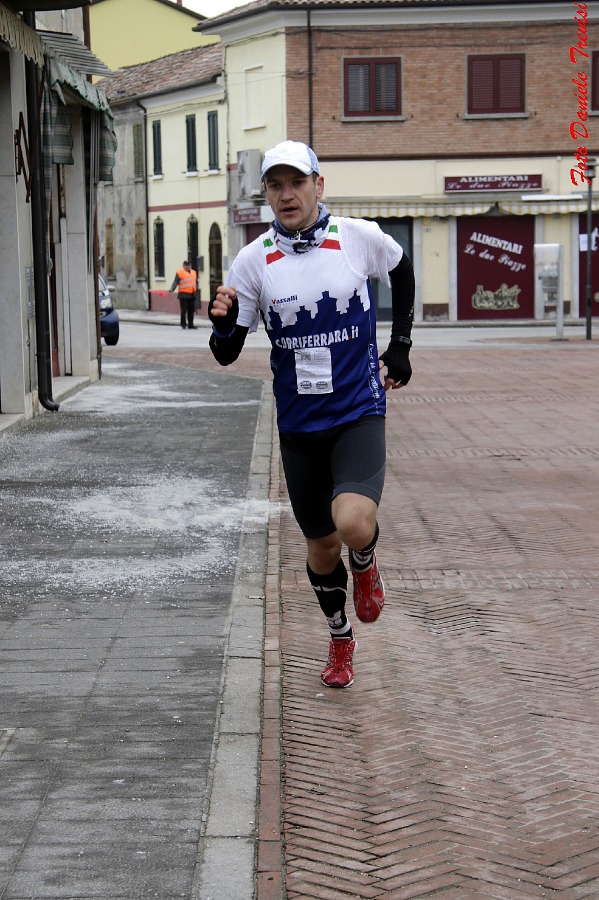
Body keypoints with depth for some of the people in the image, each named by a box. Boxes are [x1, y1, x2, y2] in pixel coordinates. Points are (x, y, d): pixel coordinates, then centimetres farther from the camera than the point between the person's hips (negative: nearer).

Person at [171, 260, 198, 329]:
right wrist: (172, 288, -26)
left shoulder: (194, 272, 16)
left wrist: (196, 290, 20)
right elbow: (176, 282, -12)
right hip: (183, 294, -6)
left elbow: (196, 282, 25)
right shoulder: (180, 272, -4)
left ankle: (190, 324, 16)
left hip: (192, 295, 6)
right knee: (184, 310, -6)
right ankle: (183, 324, 1)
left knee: (191, 310, 9)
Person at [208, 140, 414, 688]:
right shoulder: (254, 260, -4)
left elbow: (402, 271, 17)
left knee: (354, 524, -25)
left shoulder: (360, 238, -6)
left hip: (359, 412, -2)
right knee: (321, 545, 14)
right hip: (299, 425, 2)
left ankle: (365, 563, 13)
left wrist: (400, 348, 14)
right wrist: (224, 323, -24)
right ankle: (340, 639, 41)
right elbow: (227, 354, -2)